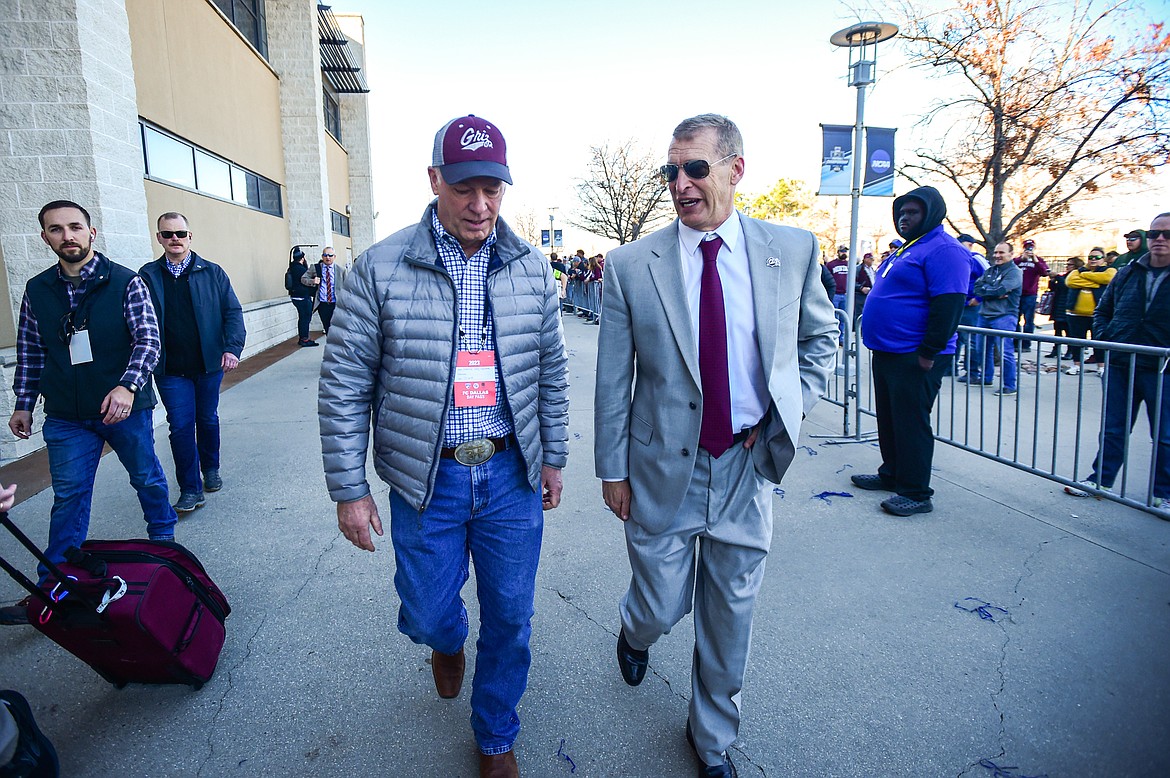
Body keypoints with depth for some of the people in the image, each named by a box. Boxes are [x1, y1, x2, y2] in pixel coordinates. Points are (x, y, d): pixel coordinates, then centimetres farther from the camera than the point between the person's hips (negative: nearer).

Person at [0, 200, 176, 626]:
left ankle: (163, 535, 40)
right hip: (66, 417, 3)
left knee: (146, 477, 15)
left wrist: (127, 386, -31)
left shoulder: (125, 282, -9)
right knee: (68, 498, 5)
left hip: (125, 408, -2)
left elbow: (148, 340, -16)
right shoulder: (37, 290, 3)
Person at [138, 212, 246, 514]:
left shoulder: (212, 272, 2)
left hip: (209, 364, 1)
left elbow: (233, 312, -1)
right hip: (170, 369, 0)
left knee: (208, 419, 15)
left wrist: (232, 348, -13)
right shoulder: (148, 276, 3)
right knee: (180, 426, -1)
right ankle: (190, 488, 9)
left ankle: (211, 469, 37)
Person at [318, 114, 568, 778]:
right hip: (427, 479, -1)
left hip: (512, 474, 2)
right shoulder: (381, 269, -9)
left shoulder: (530, 267, 0)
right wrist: (349, 489, -5)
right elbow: (344, 385, -6)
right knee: (428, 615, 12)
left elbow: (551, 370, 8)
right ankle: (449, 640, 52)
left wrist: (553, 457, 9)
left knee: (510, 617, 12)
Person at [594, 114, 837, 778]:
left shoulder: (794, 250, -2)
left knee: (730, 614, 15)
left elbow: (822, 336, 12)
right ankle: (635, 634, 51)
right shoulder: (631, 265, -7)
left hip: (748, 465, 2)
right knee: (660, 607, 11)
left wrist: (791, 410, -1)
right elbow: (613, 380, -3)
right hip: (663, 471, -1)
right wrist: (613, 469, -1)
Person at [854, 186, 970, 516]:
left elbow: (949, 305, -21)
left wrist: (930, 352, -23)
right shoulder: (906, 249, 18)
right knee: (888, 419, 17)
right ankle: (891, 474, 31)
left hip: (914, 358, -10)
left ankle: (916, 493, 5)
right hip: (887, 353, 10)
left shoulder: (943, 250, -13)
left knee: (910, 423, -4)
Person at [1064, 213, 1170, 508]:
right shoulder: (1128, 273, 7)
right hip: (1119, 366, 3)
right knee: (1113, 429, 12)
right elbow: (1102, 311, 18)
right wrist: (1104, 339, 3)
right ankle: (1101, 480, 23)